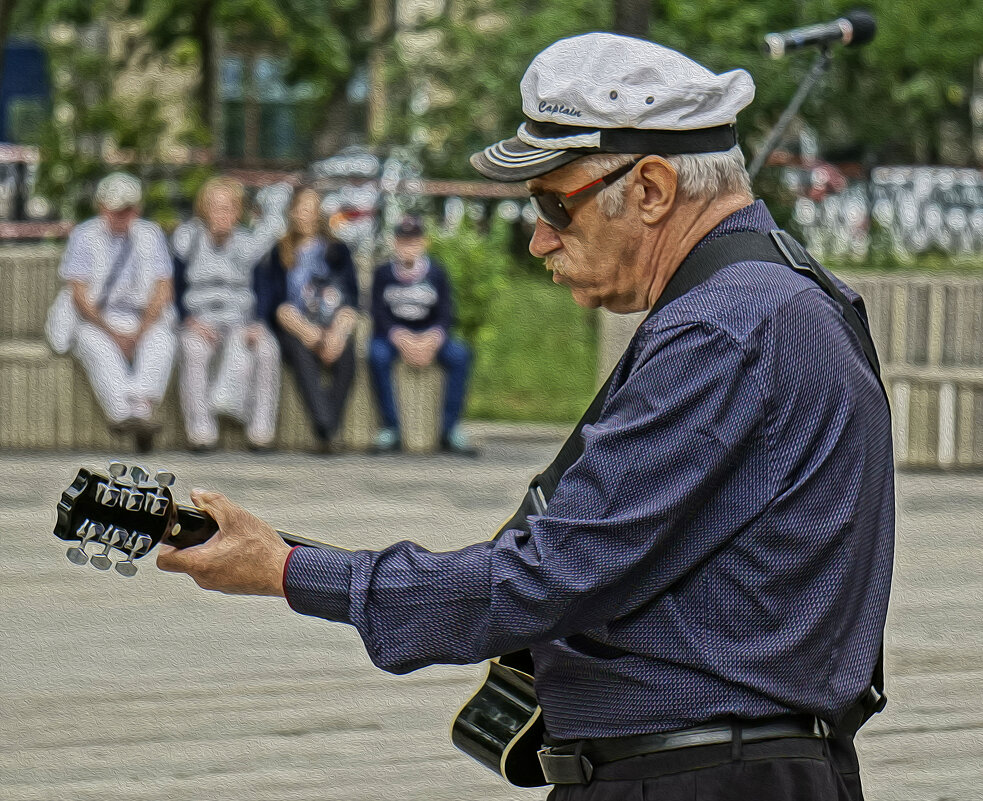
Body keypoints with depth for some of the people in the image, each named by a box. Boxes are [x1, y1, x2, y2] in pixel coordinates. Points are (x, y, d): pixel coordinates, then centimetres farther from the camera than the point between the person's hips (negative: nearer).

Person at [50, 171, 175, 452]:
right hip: (94, 320, -2)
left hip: (145, 320, 2)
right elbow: (80, 296, -4)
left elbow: (162, 292, 4)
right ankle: (122, 412, -54)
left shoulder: (151, 234, 10)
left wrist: (139, 333, -11)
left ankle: (140, 409, -50)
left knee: (161, 341, -31)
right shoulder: (84, 236, 3)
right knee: (96, 345, -35)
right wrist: (113, 333, -15)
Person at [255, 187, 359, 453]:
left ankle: (327, 432, -38)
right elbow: (278, 304, 5)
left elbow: (350, 301, 9)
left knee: (345, 356, -35)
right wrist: (304, 329, -15)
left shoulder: (338, 251, 21)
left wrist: (337, 333, -12)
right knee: (301, 352, -37)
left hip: (335, 328, 1)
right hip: (295, 327, -1)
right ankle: (324, 429, -51)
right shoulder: (280, 253, 19)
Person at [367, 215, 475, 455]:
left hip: (429, 336, 1)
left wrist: (430, 341, -24)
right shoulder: (383, 273, 1)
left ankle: (450, 430, -24)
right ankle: (390, 428, -30)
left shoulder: (436, 273, 4)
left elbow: (445, 314, -3)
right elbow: (379, 314, -7)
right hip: (392, 335, -1)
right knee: (377, 355, -35)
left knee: (460, 355, -27)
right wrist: (402, 340, -26)